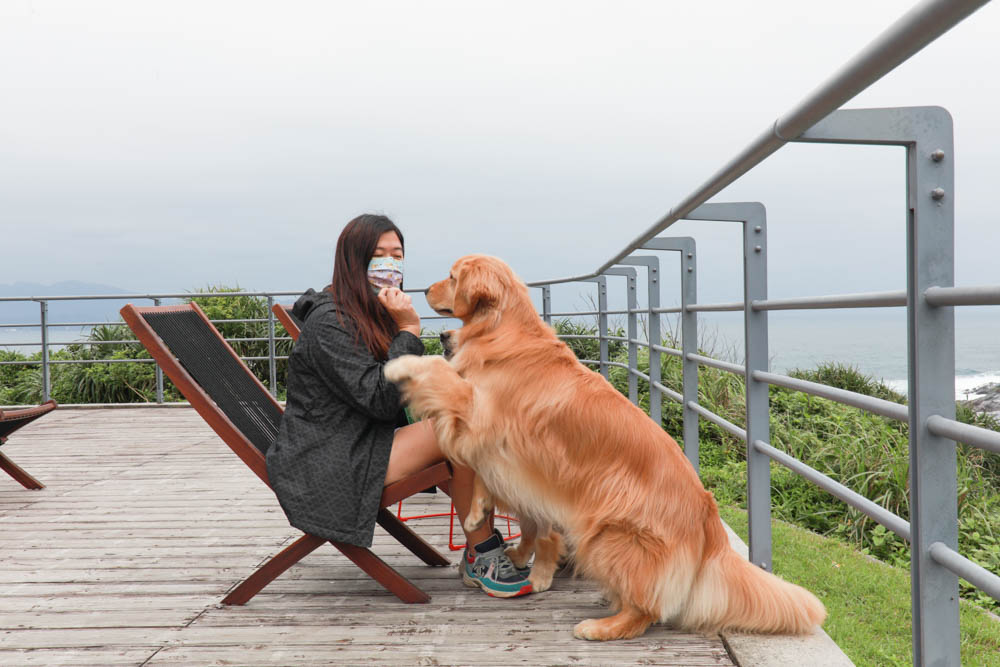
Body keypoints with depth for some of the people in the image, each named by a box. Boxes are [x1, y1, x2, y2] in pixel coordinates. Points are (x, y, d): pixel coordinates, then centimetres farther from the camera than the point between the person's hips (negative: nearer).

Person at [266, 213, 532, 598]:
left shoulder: (375, 315, 17)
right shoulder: (329, 322, -14)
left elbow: (409, 396, 17)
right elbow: (380, 400, -22)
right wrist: (408, 331, -18)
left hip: (363, 446, 10)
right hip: (326, 468, -10)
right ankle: (483, 557, -11)